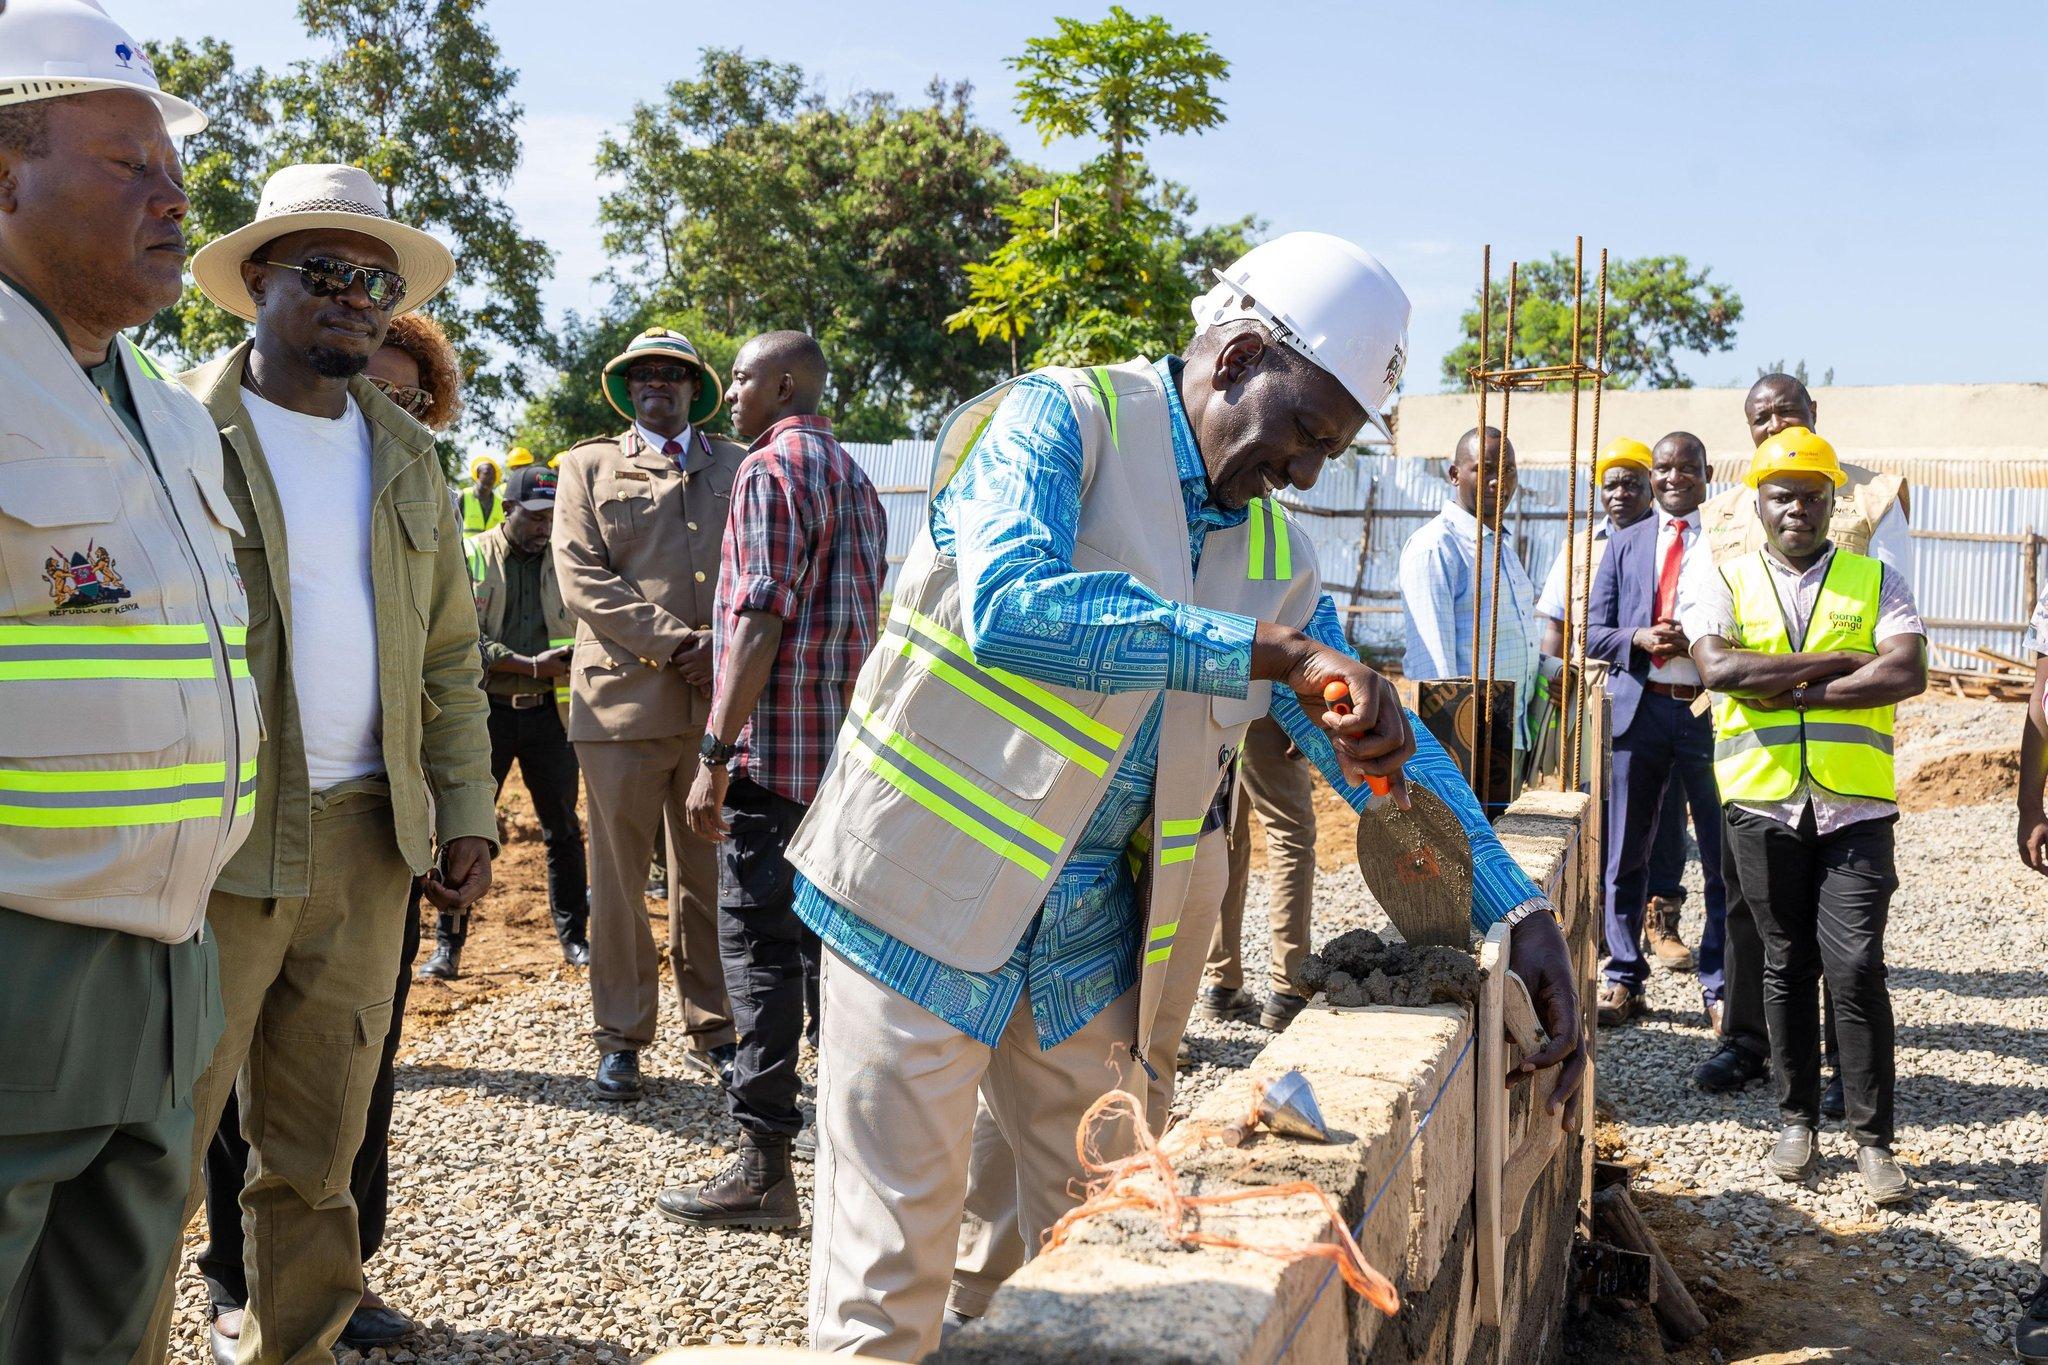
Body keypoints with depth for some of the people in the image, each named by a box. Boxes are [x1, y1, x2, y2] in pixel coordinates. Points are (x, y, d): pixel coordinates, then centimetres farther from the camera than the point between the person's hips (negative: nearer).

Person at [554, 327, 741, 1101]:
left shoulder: (739, 467, 17)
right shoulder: (588, 467, 12)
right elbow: (582, 579, -1)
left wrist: (720, 645, -9)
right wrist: (672, 641, -11)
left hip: (719, 699, 1)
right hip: (623, 697, -1)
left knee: (711, 877, 7)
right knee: (618, 877, 3)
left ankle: (711, 1035, 16)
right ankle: (620, 1040, 13)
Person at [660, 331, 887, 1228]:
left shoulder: (772, 465, -9)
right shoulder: (854, 475, 20)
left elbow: (761, 620, -18)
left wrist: (714, 757, -19)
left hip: (776, 749, -9)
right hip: (845, 749, 9)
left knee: (760, 946, -6)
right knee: (829, 939, 15)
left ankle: (762, 1171, -2)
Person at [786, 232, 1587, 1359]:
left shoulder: (1270, 549, 8)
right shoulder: (1064, 419, -11)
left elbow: (1381, 739, 11)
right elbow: (1008, 605, -31)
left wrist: (1517, 909, 0)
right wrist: (1272, 653, -33)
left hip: (1092, 938, 7)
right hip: (932, 893, -6)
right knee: (892, 1269, 1)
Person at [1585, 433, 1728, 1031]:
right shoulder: (1625, 544, 13)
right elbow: (1593, 631, 10)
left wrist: (1703, 642, -17)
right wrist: (1639, 638, -10)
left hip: (1712, 709, -2)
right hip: (1640, 707, 3)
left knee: (1724, 858, 2)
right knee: (1625, 853, 8)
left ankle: (1720, 988, 14)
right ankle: (1623, 977, 20)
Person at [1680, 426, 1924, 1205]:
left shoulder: (1874, 581, 8)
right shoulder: (1721, 579, 6)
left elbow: (1908, 673, -9)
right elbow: (1716, 667, -13)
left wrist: (1788, 691, -14)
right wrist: (1837, 659, -13)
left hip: (1855, 805, 0)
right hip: (1762, 802, 1)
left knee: (1856, 967, -6)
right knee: (1786, 964, 10)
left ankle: (1872, 1139, 5)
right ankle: (1798, 1122, 22)